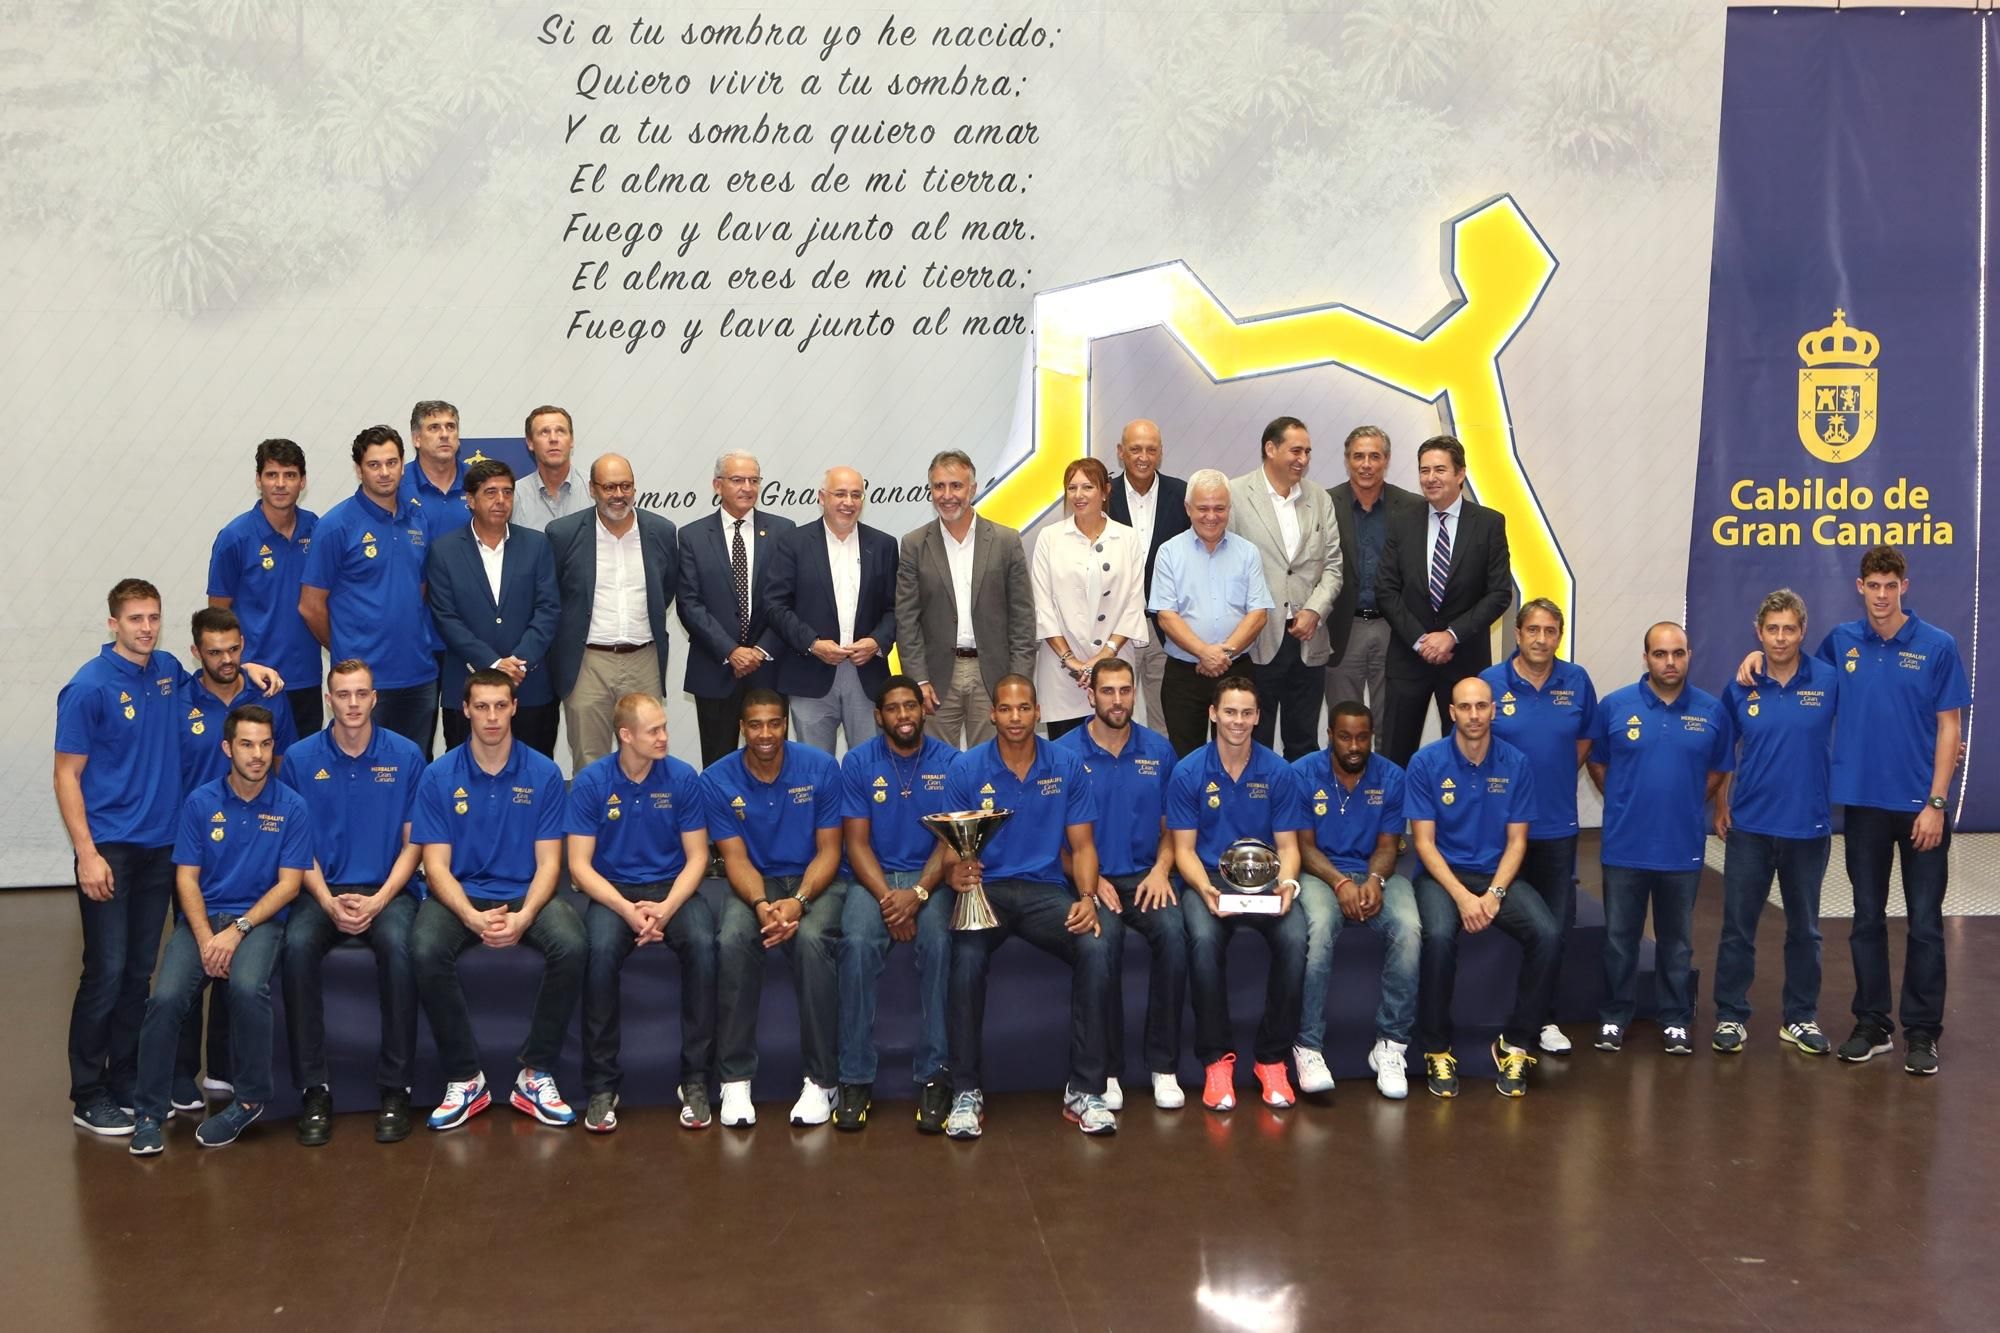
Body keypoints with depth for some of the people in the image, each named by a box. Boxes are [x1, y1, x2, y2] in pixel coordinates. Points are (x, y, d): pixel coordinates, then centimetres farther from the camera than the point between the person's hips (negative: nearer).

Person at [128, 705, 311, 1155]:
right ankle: (150, 1112, -6)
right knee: (166, 997, -24)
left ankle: (250, 1098, -11)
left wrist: (237, 930, -14)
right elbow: (186, 878, 3)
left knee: (247, 987, -33)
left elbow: (289, 884, -3)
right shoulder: (200, 802, 5)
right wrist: (205, 938, -12)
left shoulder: (291, 807, 0)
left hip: (261, 918, -2)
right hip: (202, 916, 2)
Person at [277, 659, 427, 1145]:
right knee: (297, 946, -31)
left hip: (388, 890, -1)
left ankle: (394, 1088, -23)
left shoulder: (405, 755, 2)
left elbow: (412, 843, 3)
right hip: (322, 889, 1)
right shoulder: (301, 758, 3)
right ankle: (313, 1088, -20)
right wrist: (330, 903, -11)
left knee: (397, 946, -33)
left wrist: (378, 901, -11)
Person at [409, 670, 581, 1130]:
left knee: (571, 946, -30)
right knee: (425, 950, -31)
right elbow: (436, 865, -4)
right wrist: (473, 917, -22)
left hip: (526, 894, 0)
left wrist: (524, 917, -21)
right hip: (460, 896, 0)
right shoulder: (439, 777, -1)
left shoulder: (543, 773, -1)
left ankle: (536, 1075, -14)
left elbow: (548, 862, -3)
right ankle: (464, 1078, -14)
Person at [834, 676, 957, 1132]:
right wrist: (887, 897, -17)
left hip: (929, 878, 0)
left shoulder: (949, 762, 2)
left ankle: (933, 1076, -24)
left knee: (936, 943, -31)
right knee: (858, 944, -30)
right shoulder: (858, 762, 3)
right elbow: (856, 842, -1)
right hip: (873, 877, 0)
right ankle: (856, 1079, -22)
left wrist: (918, 894, -19)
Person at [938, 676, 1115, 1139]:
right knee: (966, 956, -33)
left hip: (1047, 888, 1)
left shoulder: (1067, 766, 5)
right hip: (985, 888, -1)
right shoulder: (965, 769, 2)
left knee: (1096, 947, -29)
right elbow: (951, 849, 3)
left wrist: (1087, 898, -13)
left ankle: (1084, 1091, -16)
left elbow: (1082, 846, 6)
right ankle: (966, 1093, -17)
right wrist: (955, 869, -22)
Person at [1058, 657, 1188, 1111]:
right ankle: (1107, 1068, -20)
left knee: (1173, 932, -30)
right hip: (1091, 878, -2)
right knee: (1103, 936, -34)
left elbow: (1171, 825, 14)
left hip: (1146, 876, 2)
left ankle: (1164, 1065, -18)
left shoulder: (1158, 750, 11)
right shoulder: (1065, 753, 1)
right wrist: (1091, 880, -11)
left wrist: (1161, 870, -4)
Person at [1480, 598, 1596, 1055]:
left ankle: (1544, 1019, 20)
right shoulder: (1491, 682, -6)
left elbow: (1585, 738, 14)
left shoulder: (1577, 682, 1)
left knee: (1555, 927, 6)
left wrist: (1558, 777, 7)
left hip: (1557, 825, 2)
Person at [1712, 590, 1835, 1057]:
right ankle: (1731, 1016, 15)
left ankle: (1801, 1018, 24)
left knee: (1803, 928, 11)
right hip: (1749, 826, 0)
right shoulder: (1740, 688, -1)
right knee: (1738, 926, 5)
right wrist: (1720, 806, 3)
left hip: (1809, 826, 0)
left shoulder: (1830, 681, -5)